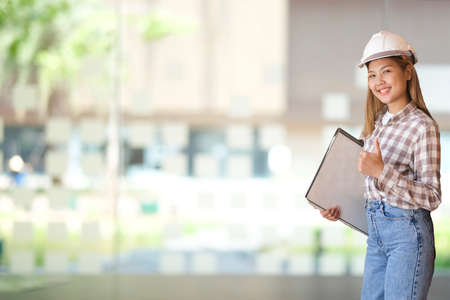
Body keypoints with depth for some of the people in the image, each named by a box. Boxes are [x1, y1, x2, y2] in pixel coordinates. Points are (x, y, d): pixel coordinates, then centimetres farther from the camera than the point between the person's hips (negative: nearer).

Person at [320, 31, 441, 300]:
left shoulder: (423, 126, -13)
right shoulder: (377, 122, 11)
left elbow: (432, 197, -17)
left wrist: (381, 171, -25)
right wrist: (341, 206, 10)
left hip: (408, 231, -8)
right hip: (376, 229, 8)